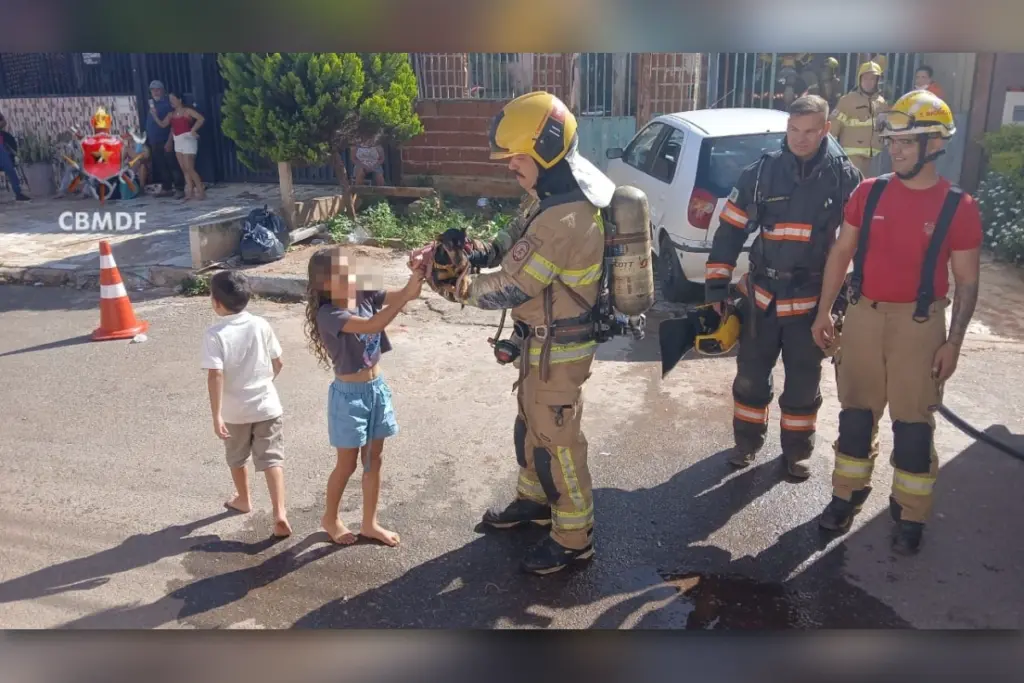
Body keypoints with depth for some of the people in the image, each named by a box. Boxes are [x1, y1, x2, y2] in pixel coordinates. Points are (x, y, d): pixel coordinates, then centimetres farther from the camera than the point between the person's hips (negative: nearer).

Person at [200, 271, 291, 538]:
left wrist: (216, 415, -21)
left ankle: (243, 499, 44)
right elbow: (278, 363, 3)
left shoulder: (215, 335, -15)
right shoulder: (261, 325, -5)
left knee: (237, 459, 23)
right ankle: (280, 514, -10)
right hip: (267, 406, 2)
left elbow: (215, 375, -23)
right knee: (272, 459, 2)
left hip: (235, 411, -1)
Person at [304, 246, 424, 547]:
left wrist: (419, 272, -33)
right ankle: (331, 518, 35)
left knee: (374, 460, 15)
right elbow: (373, 326, -37)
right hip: (350, 394, -6)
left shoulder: (364, 297, -3)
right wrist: (407, 295, -42)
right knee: (347, 464, 11)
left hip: (377, 388, 6)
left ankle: (370, 523, 31)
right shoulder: (329, 314, -22)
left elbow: (400, 295, -12)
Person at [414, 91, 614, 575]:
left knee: (556, 438, 5)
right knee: (531, 424, 24)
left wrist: (461, 290, -10)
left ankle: (574, 538, 23)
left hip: (556, 346, -10)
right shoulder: (567, 191, 2)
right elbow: (520, 239, 11)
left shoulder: (563, 219, -31)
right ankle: (534, 499, 45)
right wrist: (475, 254, -6)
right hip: (547, 339, 10)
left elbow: (510, 289, -26)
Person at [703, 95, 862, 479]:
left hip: (813, 300, -1)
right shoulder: (761, 172, -3)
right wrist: (716, 286, -3)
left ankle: (797, 451, 31)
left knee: (804, 381, 12)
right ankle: (747, 441, 33)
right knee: (751, 374, 12)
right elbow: (730, 231, 0)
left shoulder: (844, 177, -5)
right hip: (760, 295, 1)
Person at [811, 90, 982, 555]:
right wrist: (823, 312, 6)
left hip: (920, 324, -3)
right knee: (856, 413, 12)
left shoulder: (958, 207, -7)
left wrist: (953, 342, -8)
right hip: (863, 316, 3)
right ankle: (847, 494, 29)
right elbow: (841, 253, 7)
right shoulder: (869, 192, 1)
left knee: (913, 424, 5)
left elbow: (967, 281, -3)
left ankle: (910, 515, 20)